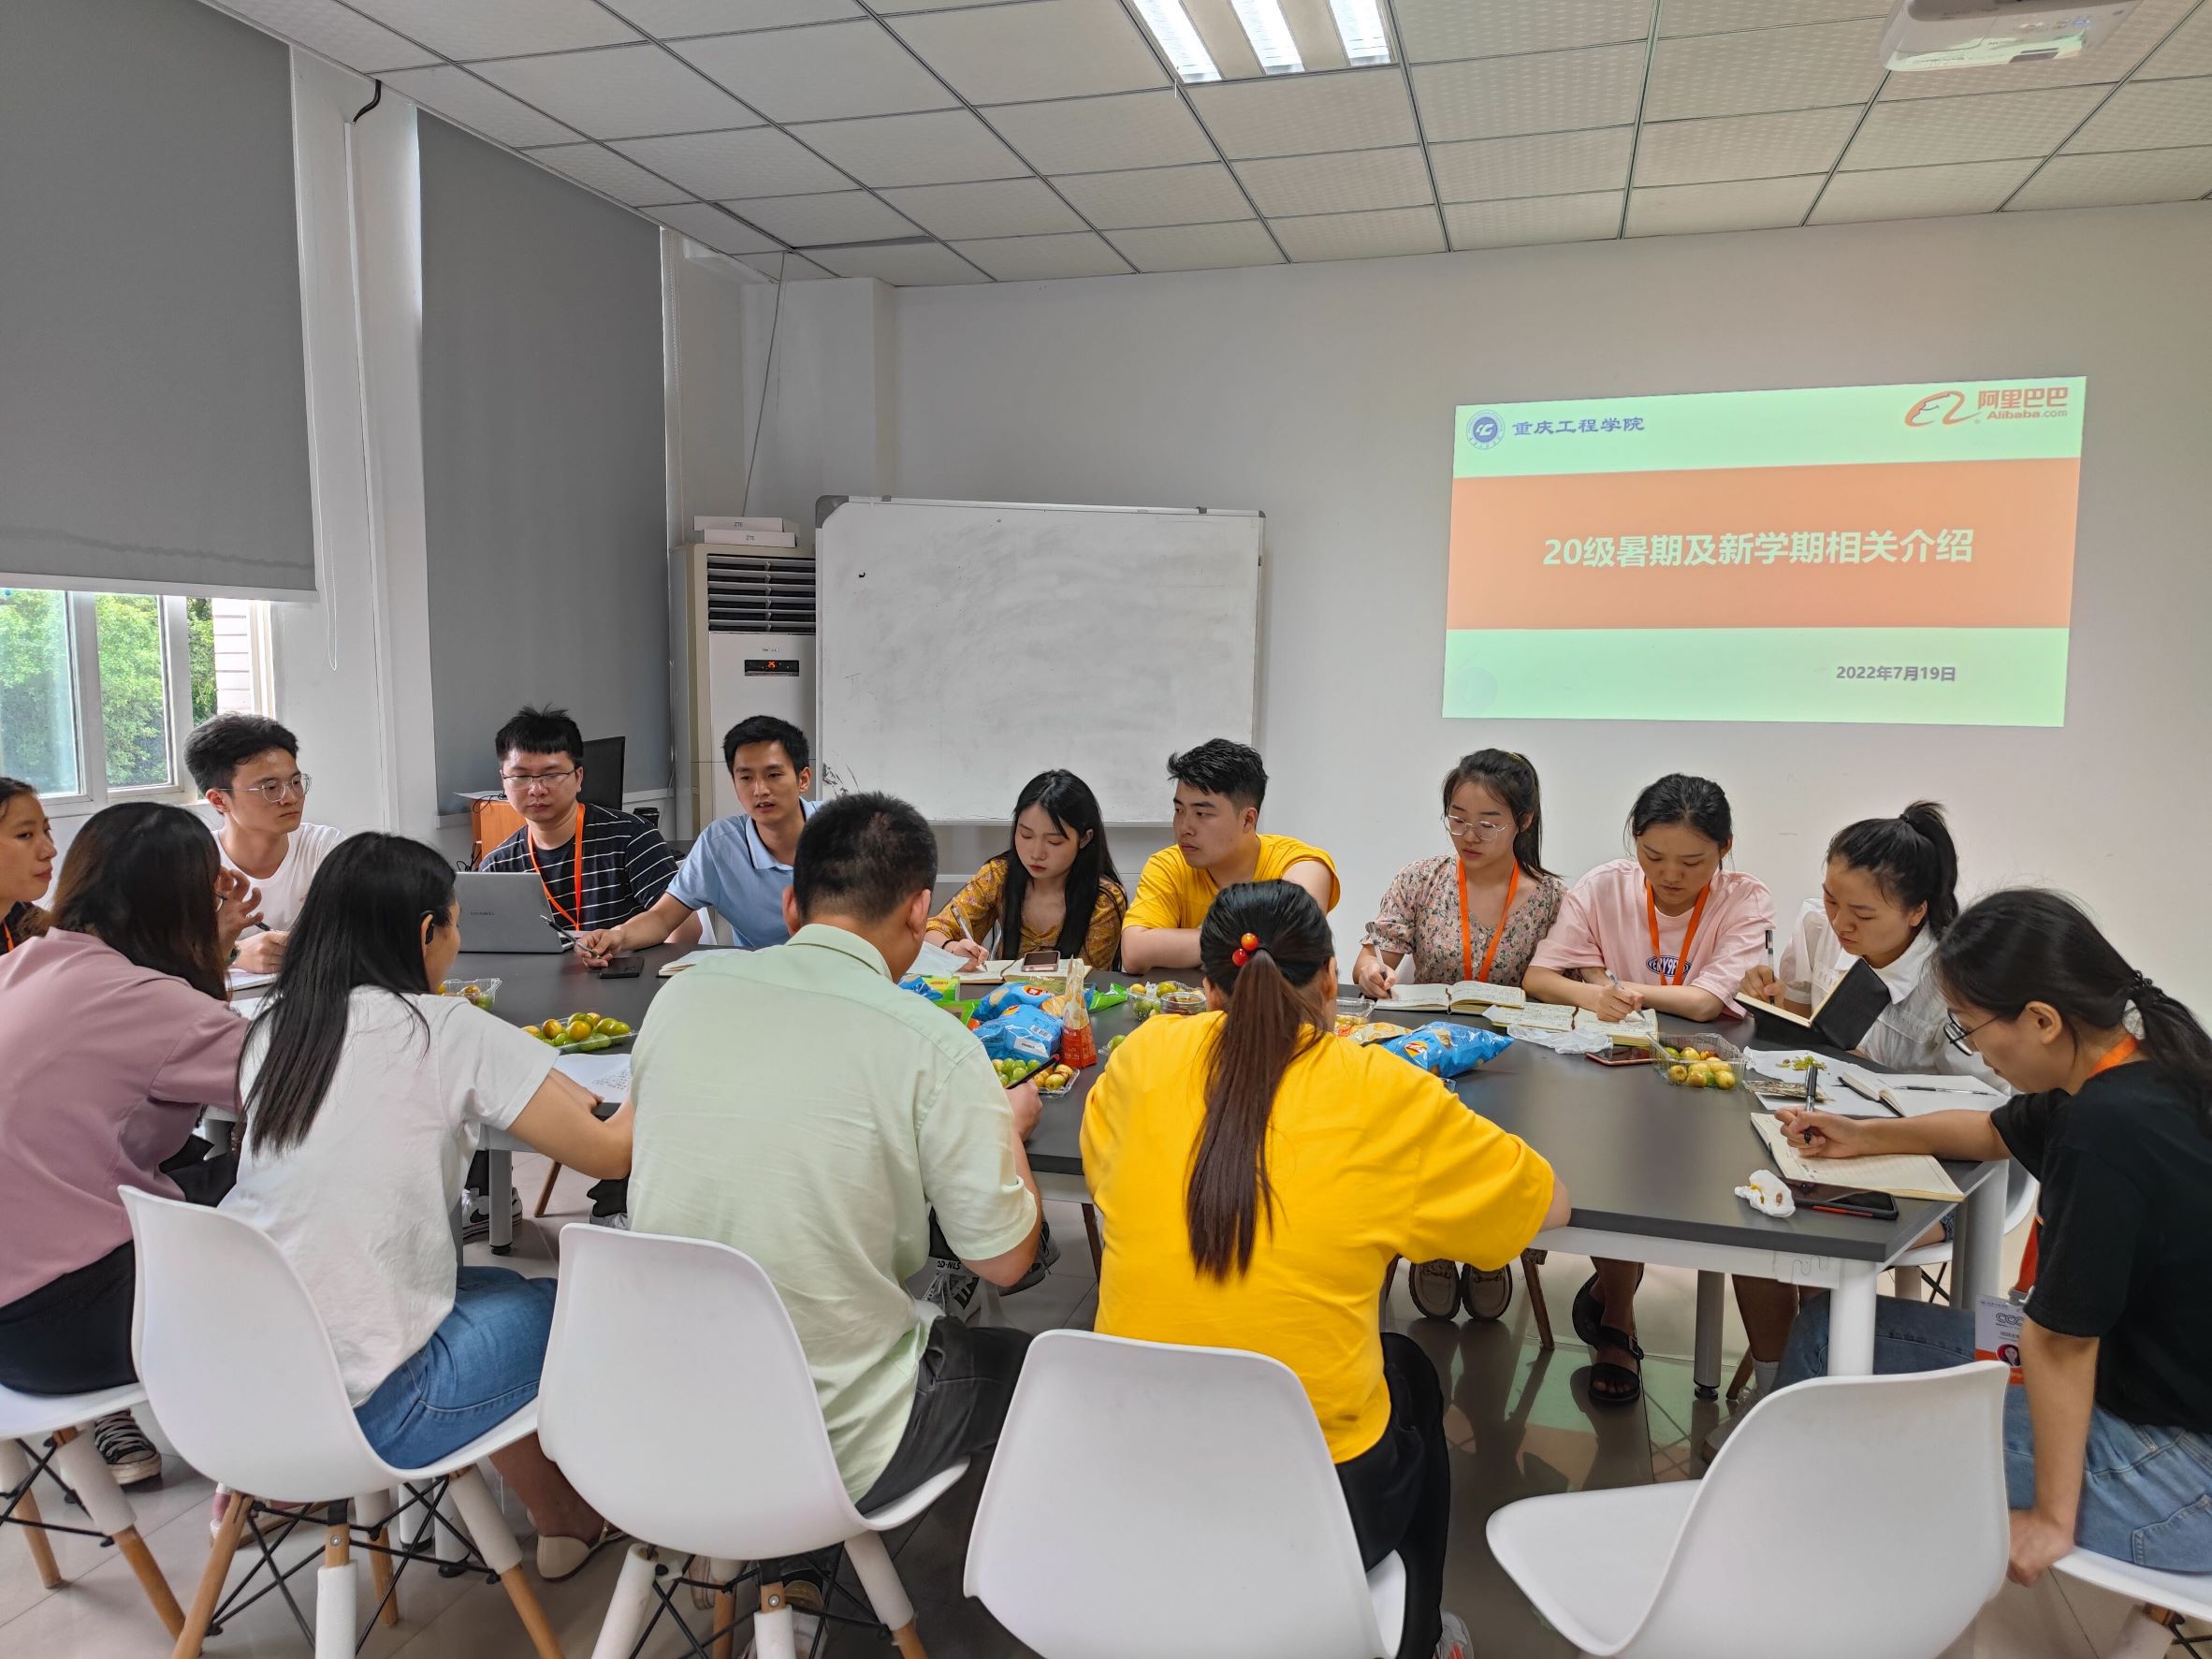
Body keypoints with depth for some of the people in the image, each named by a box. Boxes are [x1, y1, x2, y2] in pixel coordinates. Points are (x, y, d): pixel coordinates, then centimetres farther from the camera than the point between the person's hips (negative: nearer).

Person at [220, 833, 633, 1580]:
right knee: (560, 1306, 15)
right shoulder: (450, 1032, -14)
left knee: (489, 1284, 24)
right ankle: (564, 1519, 34)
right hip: (361, 1406, -6)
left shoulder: (272, 1027, 3)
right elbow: (611, 1151, -15)